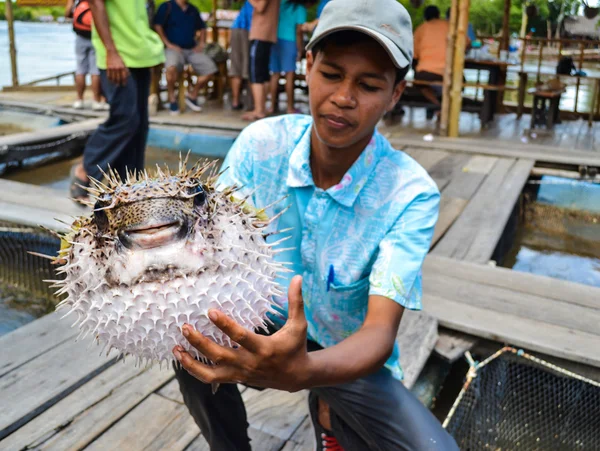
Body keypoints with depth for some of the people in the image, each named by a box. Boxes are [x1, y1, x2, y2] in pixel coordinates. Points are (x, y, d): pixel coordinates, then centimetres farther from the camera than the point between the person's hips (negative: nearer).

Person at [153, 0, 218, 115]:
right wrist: (168, 44, -15)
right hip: (174, 48, -5)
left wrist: (201, 44, 8)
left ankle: (192, 96, 6)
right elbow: (157, 26, -8)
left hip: (192, 49, 6)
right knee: (172, 67, -37)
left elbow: (202, 28, 24)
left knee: (210, 68, -13)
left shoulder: (193, 9, 16)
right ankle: (172, 99, -15)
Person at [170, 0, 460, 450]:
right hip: (267, 329, 2)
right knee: (193, 336, -28)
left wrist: (302, 371, -50)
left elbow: (380, 333, -29)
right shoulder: (261, 143, -14)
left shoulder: (411, 193, -22)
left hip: (349, 359, -1)